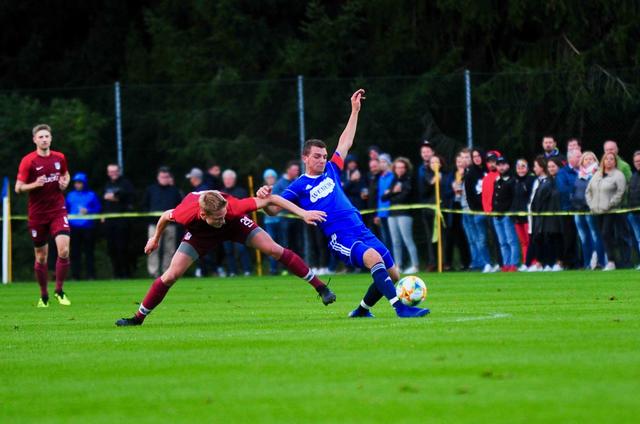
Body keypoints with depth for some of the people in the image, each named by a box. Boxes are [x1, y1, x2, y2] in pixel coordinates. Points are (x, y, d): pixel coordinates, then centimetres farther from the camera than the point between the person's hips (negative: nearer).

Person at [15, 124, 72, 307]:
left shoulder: (59, 158, 4)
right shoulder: (28, 161, -7)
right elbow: (18, 188, -7)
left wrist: (65, 183, 1)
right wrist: (35, 184, -24)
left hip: (58, 211, 2)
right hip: (37, 214, -2)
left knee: (64, 250, -16)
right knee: (41, 256, 5)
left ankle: (59, 291, 0)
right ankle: (44, 296, 21)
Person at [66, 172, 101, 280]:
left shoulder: (91, 195, 5)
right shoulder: (71, 195, 13)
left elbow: (98, 208, 3)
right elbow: (66, 209, 17)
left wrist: (88, 211, -12)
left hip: (88, 226, -2)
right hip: (74, 227, 2)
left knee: (89, 252, -1)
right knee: (75, 252, 1)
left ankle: (91, 275, 2)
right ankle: (75, 274, 4)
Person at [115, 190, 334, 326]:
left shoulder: (233, 208, -43)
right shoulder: (187, 214, -41)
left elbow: (270, 199, -35)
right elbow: (166, 216, -16)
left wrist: (303, 213, -36)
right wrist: (156, 238, 3)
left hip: (235, 225, 0)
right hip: (200, 233, 0)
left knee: (274, 249, -14)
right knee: (171, 275, -9)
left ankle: (320, 287, -3)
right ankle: (138, 317, 7)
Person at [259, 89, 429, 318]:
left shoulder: (331, 171, 19)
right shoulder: (299, 187, 4)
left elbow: (345, 143, 27)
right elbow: (273, 208, -4)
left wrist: (355, 111, 27)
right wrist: (264, 196, -26)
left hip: (362, 231, 7)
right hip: (341, 238, -7)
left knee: (392, 274, 3)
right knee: (374, 257, -33)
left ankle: (361, 311, 21)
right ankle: (400, 308, -42)